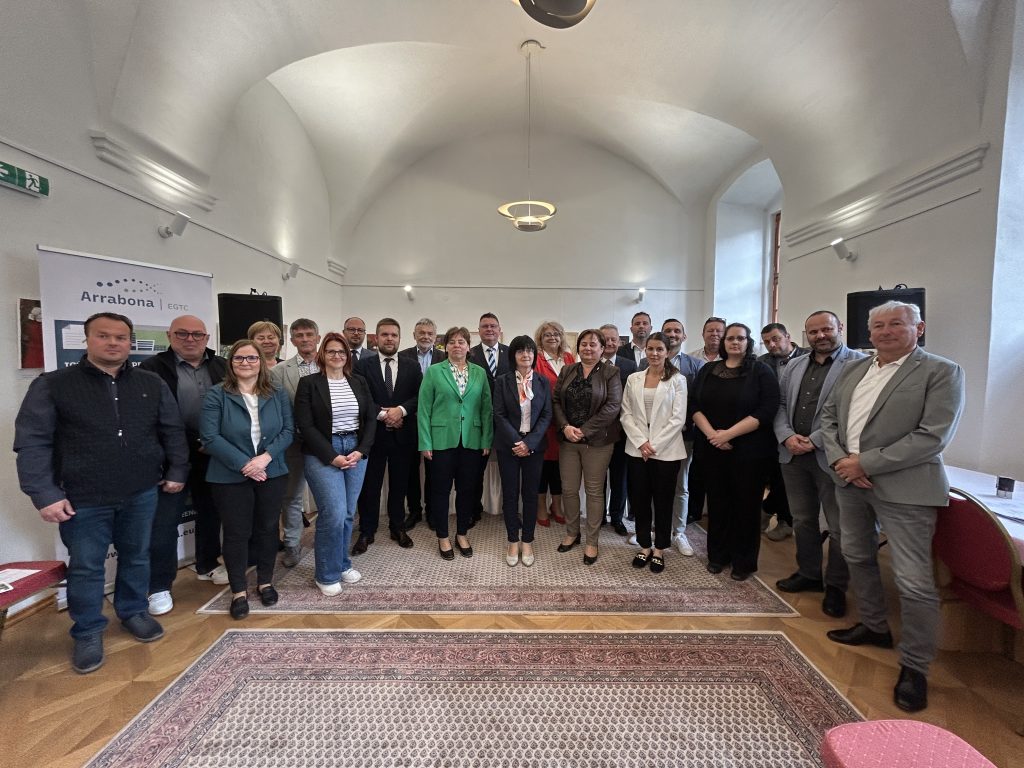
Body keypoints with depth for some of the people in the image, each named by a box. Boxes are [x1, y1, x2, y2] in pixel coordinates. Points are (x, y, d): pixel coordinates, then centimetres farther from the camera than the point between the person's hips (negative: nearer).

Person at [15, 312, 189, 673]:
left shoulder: (152, 384, 4)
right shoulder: (52, 385, -4)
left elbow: (173, 432, 8)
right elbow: (32, 443, -7)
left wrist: (176, 472, 4)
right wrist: (45, 494, -13)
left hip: (141, 494, 3)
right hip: (83, 499, -2)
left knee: (137, 557, 16)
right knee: (86, 567, 11)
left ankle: (134, 612, 37)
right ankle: (88, 632, 30)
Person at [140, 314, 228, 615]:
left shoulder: (222, 367, 7)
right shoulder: (153, 368, -5)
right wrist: (194, 443, -15)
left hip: (213, 455, 4)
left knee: (210, 513, 16)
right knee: (164, 521, 3)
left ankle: (207, 565, 35)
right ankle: (159, 587, 17)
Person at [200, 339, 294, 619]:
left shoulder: (278, 395, 3)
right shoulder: (216, 395, -5)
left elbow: (288, 430, 0)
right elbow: (210, 437, -12)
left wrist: (266, 457, -16)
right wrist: (244, 464, -17)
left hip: (272, 473, 3)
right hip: (231, 477, -2)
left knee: (267, 528, 13)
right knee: (237, 533, 7)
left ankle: (265, 581, 31)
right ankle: (238, 591, 24)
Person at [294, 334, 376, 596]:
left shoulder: (359, 382, 8)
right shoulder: (308, 383, -4)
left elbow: (370, 419, 7)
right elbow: (306, 426, -9)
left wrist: (361, 451, -6)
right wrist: (332, 457, -14)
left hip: (356, 452, 4)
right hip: (322, 455, -4)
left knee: (348, 513, 10)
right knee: (334, 513, -8)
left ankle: (342, 564, 30)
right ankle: (326, 574, 12)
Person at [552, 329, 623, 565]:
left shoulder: (611, 373, -3)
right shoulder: (567, 371, 9)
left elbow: (612, 406, -12)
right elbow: (556, 401, 5)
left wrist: (584, 430, -15)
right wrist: (565, 427, -11)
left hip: (597, 440, -3)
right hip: (568, 439, 3)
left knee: (594, 490, 6)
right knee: (568, 489, 10)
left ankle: (592, 542, 22)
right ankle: (572, 532, 31)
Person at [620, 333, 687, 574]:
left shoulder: (677, 380, -2)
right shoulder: (633, 379, 6)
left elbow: (678, 418, -7)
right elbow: (626, 414, 3)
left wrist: (655, 445, -12)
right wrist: (641, 442, -9)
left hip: (666, 451, -2)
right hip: (637, 450, 3)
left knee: (663, 502, 9)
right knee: (639, 500, 9)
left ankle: (659, 550, 26)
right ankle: (644, 547, 27)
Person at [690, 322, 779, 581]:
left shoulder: (761, 372, -2)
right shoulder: (708, 370, 8)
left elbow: (767, 411, -13)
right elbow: (695, 406, 3)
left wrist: (729, 434, -18)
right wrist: (711, 433, -13)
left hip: (749, 451, -3)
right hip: (711, 450, 3)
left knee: (746, 505, 7)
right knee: (717, 503, 11)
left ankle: (744, 561, 24)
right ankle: (718, 555, 27)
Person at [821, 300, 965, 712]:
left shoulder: (941, 372, -7)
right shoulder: (853, 369, 9)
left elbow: (933, 436, -16)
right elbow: (828, 416, 10)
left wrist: (866, 463, -18)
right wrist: (840, 459, -6)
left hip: (903, 488, -6)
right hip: (850, 480, 6)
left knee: (914, 581, -2)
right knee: (858, 558, 19)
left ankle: (914, 666, 17)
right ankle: (875, 627, 40)